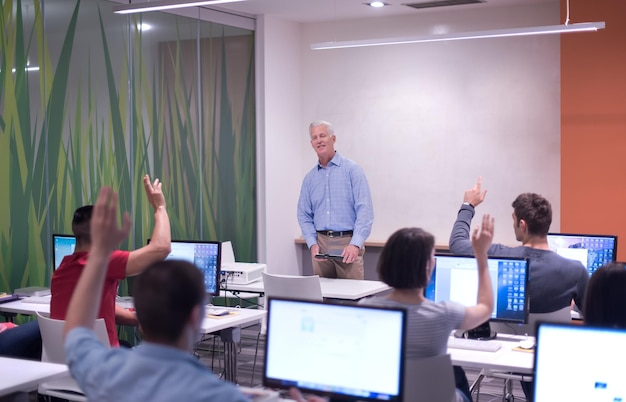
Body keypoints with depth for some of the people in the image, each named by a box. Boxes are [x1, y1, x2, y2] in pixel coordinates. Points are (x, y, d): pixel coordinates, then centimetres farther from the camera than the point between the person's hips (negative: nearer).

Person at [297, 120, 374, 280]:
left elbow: (364, 210, -10)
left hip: (348, 243, -4)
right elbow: (304, 216, 13)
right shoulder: (310, 178, 13)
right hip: (321, 244, 4)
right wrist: (312, 244, -3)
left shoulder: (352, 170, -2)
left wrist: (355, 244, -20)